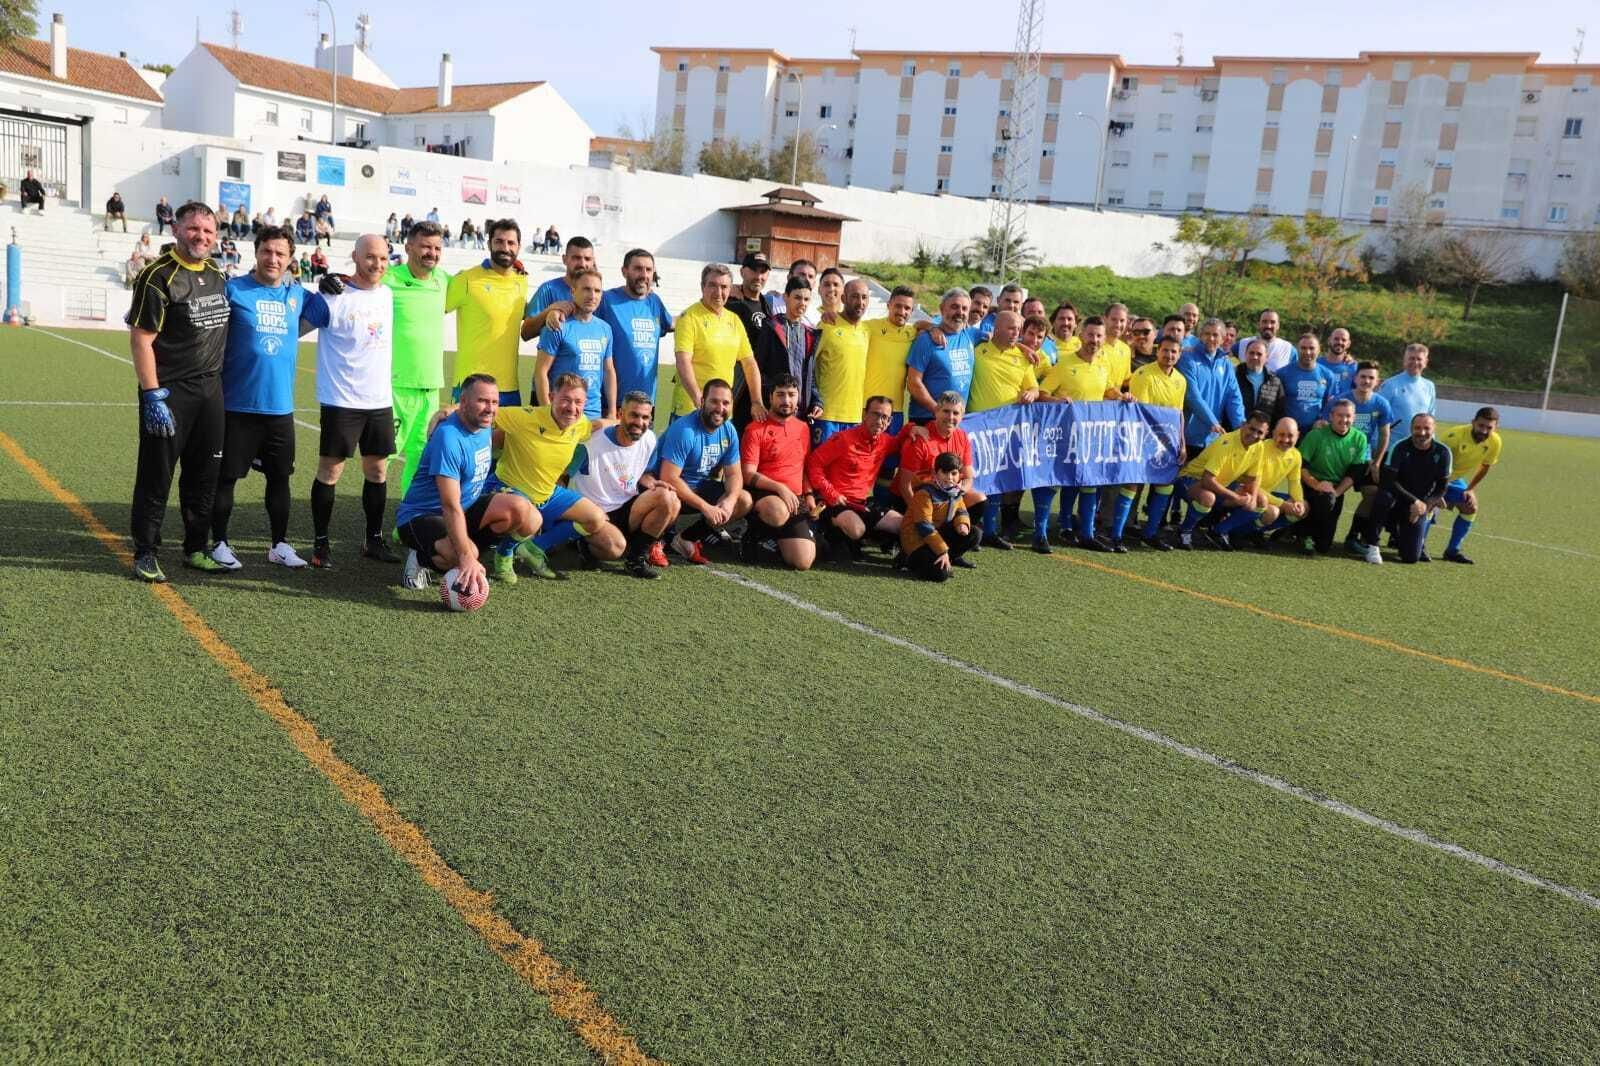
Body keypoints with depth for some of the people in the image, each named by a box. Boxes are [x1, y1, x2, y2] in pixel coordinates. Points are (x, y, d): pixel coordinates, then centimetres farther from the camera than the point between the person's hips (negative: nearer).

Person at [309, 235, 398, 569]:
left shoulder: (388, 294, 9)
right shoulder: (335, 296, -10)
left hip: (380, 400, 6)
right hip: (341, 400, -6)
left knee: (377, 470, 10)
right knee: (330, 470, 1)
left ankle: (374, 541, 21)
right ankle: (321, 543, 11)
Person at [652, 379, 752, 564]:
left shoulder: (729, 432, -2)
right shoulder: (684, 430, -25)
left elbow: (734, 474, 4)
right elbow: (668, 478, -29)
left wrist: (730, 500, -20)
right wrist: (706, 507, -28)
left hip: (700, 487, 7)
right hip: (671, 488, -7)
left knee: (744, 500, -7)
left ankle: (687, 538, -1)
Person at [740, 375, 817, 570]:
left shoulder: (803, 428, 14)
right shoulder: (755, 429, -4)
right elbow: (749, 475, -10)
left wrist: (808, 494, 9)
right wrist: (779, 488, -22)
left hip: (795, 499, 5)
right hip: (763, 493, -5)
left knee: (803, 562, -12)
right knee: (778, 512, -43)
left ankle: (776, 541, 21)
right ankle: (756, 533, -7)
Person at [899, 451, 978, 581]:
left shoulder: (955, 490, 2)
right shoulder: (925, 493, -22)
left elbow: (961, 511, 14)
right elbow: (924, 526, -24)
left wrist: (962, 523, -14)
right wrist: (942, 550, -26)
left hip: (940, 534, 8)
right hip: (917, 539, -8)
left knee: (973, 535, -4)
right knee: (941, 574, -25)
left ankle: (945, 560, 2)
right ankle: (914, 560, 3)